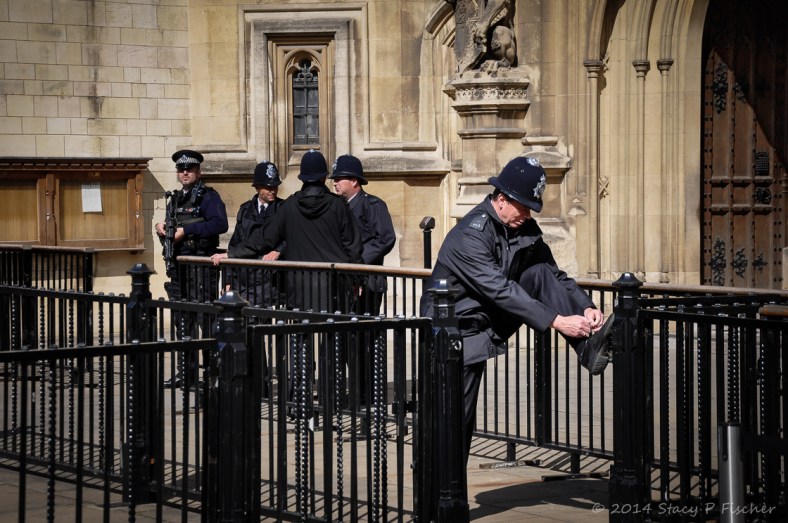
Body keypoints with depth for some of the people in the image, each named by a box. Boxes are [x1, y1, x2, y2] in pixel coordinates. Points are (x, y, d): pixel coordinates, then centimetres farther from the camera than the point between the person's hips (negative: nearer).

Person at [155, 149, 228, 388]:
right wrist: (162, 229, 2)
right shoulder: (175, 200, 19)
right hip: (179, 266, 8)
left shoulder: (208, 196, -5)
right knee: (182, 319, 11)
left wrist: (186, 230, -20)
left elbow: (220, 224, -22)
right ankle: (187, 371, 18)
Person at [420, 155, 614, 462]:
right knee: (458, 420, -9)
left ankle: (588, 349, -23)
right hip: (462, 328, -6)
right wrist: (556, 321, -37)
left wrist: (586, 307, -18)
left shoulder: (524, 227, 0)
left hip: (494, 319, 7)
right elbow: (499, 290, -33)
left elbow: (554, 274, 1)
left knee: (540, 275, -13)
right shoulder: (470, 235, -25)